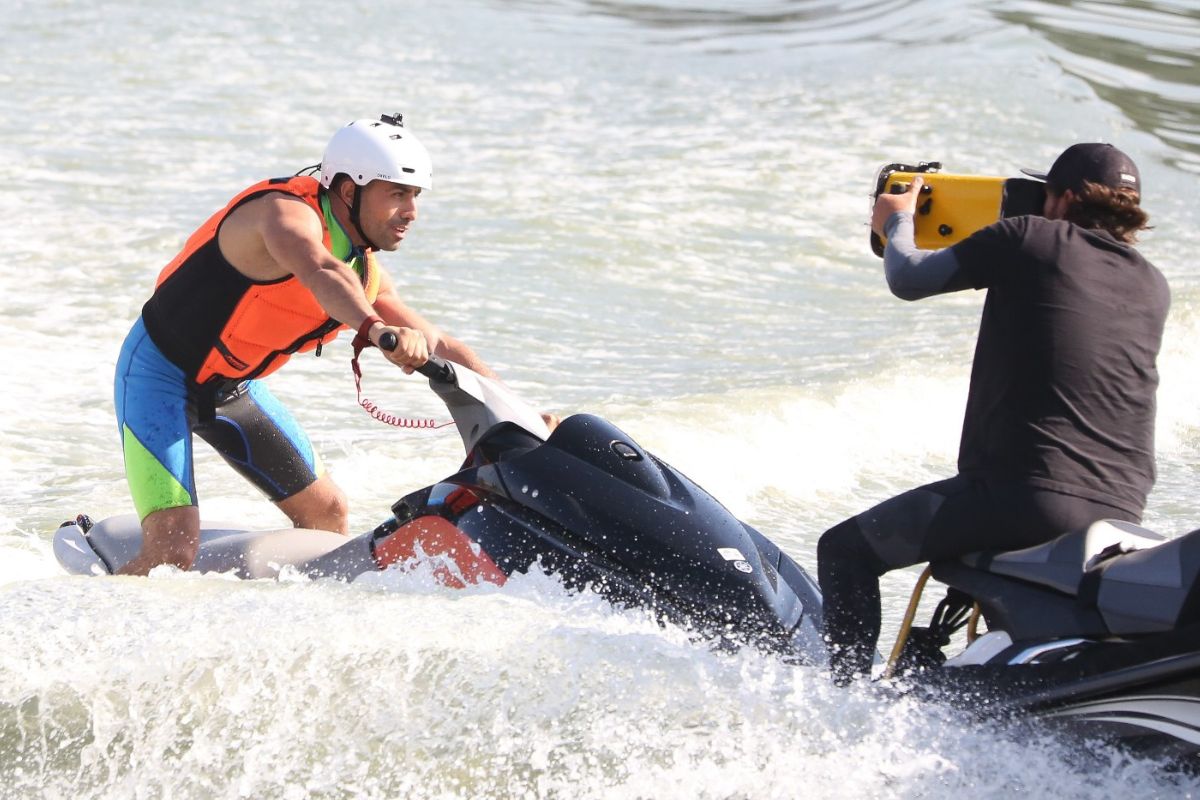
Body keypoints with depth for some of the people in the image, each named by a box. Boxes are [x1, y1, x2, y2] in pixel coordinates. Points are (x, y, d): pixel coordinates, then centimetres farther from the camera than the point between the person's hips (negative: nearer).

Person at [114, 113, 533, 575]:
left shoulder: (365, 270, 1)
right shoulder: (287, 210, -26)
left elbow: (437, 345, 10)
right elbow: (320, 274, -49)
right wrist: (377, 329, -67)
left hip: (233, 389, 9)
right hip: (161, 375, -9)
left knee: (327, 514, 13)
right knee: (173, 552, -21)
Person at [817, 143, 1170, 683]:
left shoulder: (1032, 240, -2)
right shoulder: (1154, 288, 13)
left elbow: (908, 279, 4)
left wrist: (896, 223, 25)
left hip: (1025, 498, -6)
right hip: (1120, 523, 6)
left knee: (845, 550, 11)